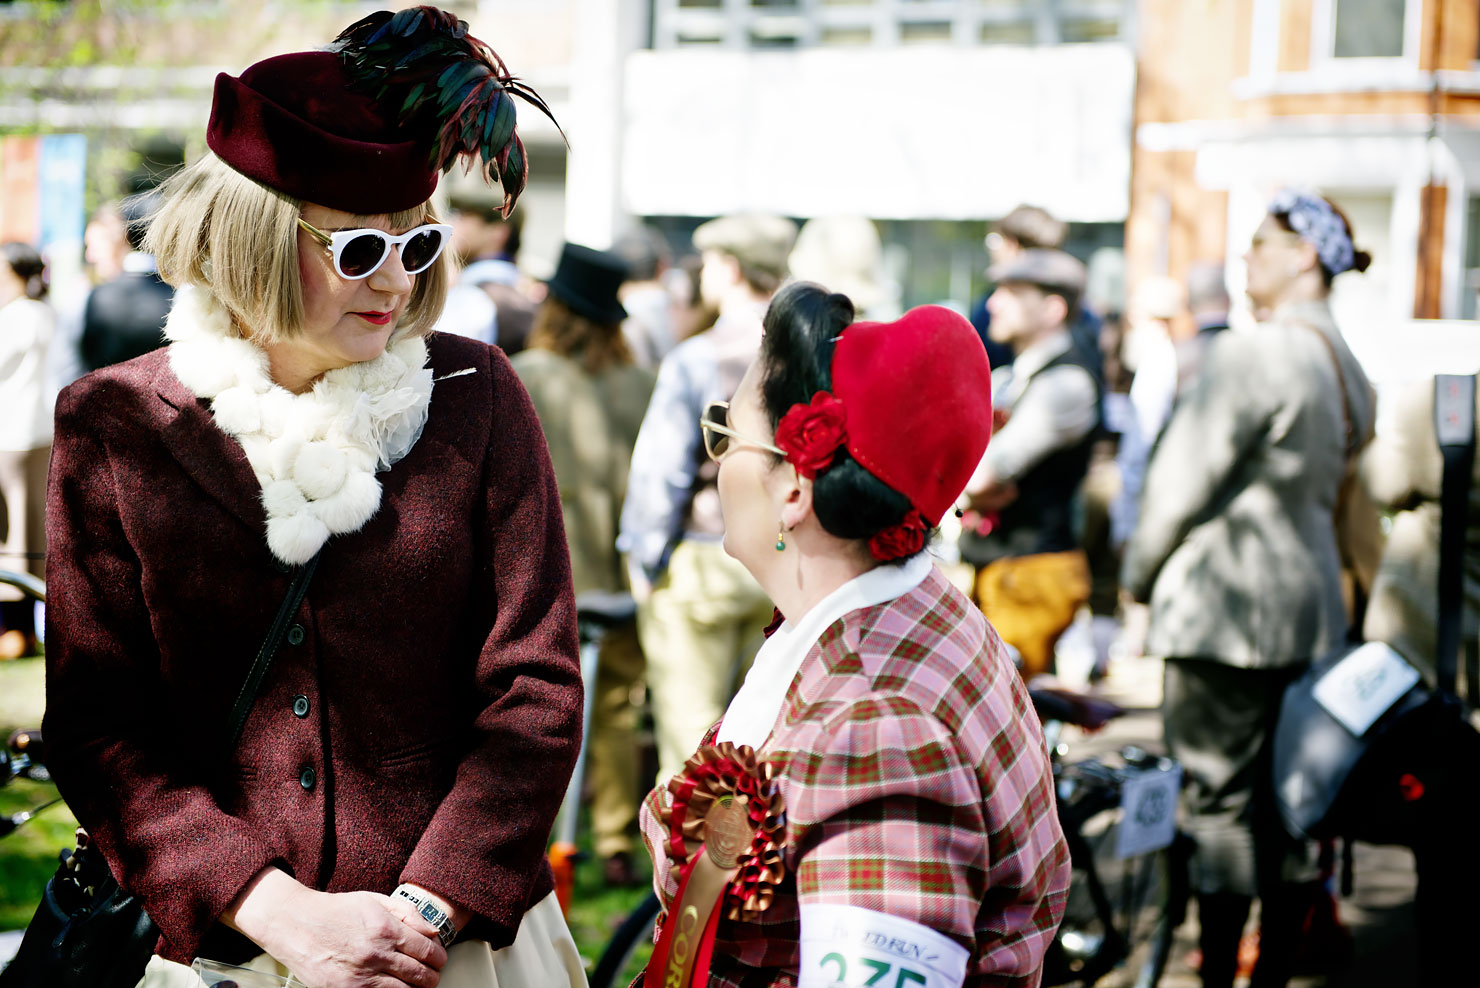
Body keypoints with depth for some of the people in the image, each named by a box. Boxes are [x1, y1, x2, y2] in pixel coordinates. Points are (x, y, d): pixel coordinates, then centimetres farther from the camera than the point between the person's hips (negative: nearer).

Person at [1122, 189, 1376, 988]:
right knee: (1285, 801, 12)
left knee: (1221, 801, -3)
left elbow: (1183, 482, -14)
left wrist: (1137, 575, 1)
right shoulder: (1348, 370, 11)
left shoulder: (1251, 355, -16)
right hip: (1309, 604, 8)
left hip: (1224, 607, -8)